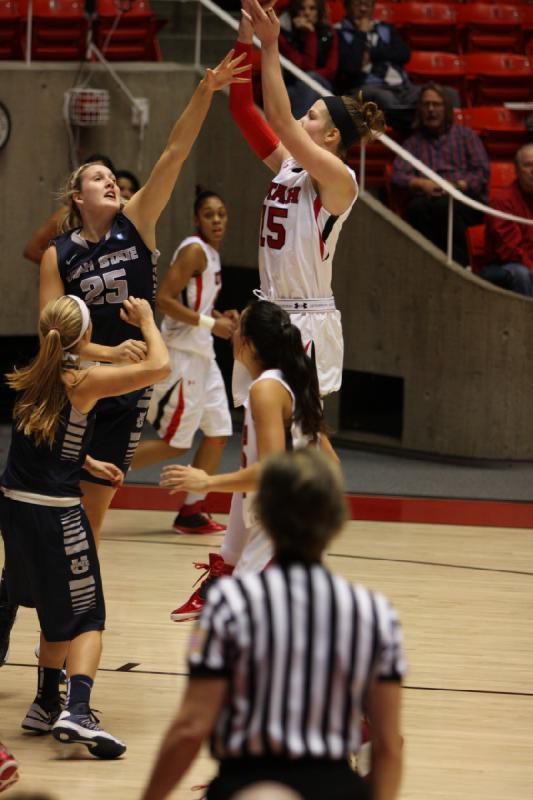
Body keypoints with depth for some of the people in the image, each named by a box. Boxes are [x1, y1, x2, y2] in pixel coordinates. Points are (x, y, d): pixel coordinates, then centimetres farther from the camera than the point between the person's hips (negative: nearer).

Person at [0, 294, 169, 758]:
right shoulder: (83, 383, -14)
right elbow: (160, 366, -14)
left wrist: (88, 463, 26)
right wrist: (146, 320, 1)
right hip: (56, 513, -7)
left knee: (56, 612, 24)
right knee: (86, 618, 1)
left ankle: (46, 705, 30)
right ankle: (77, 712, -18)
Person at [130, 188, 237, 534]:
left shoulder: (211, 254, 15)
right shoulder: (194, 250, -14)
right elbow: (164, 299, -22)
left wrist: (219, 316, 8)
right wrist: (210, 323, -22)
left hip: (202, 355, 10)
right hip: (183, 354, -10)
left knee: (219, 434, 10)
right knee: (174, 443, -7)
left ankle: (192, 512, 16)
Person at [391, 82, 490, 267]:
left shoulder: (465, 135, 20)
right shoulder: (413, 142, 26)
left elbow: (482, 174, 8)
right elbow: (398, 175, 11)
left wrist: (455, 186, -9)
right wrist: (421, 183, -11)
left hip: (466, 201, -1)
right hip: (427, 199, 1)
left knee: (444, 205, -39)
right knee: (417, 207, -37)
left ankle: (459, 265, -38)